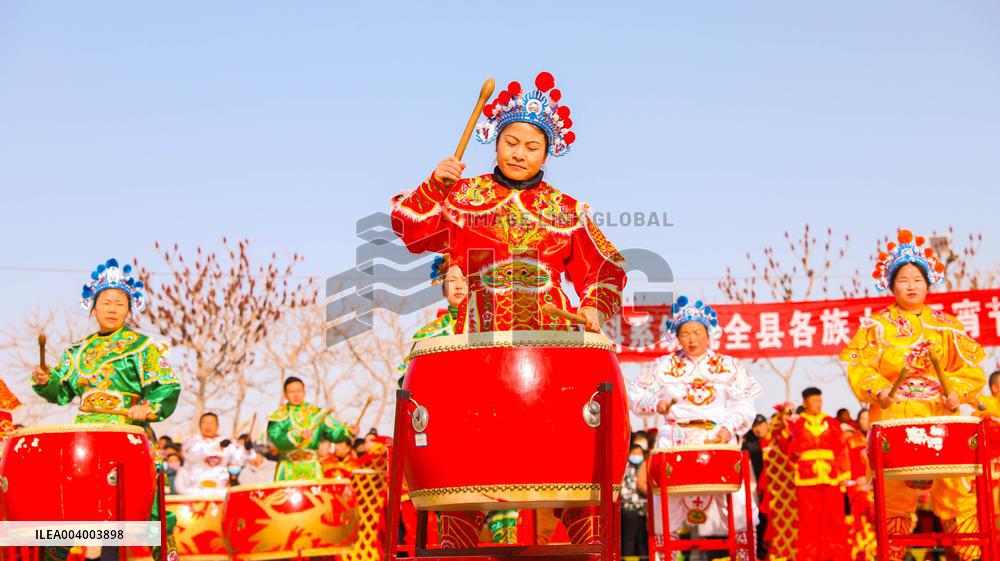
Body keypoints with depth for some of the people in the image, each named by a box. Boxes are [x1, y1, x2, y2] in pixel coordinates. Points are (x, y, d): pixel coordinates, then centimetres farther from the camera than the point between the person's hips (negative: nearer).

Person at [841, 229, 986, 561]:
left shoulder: (946, 326, 11)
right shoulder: (877, 326, 6)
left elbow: (969, 367, 8)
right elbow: (858, 365, 1)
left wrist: (958, 392, -9)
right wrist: (877, 389, -14)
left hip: (941, 418, 2)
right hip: (893, 419, -1)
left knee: (958, 491, -5)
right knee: (894, 497, 0)